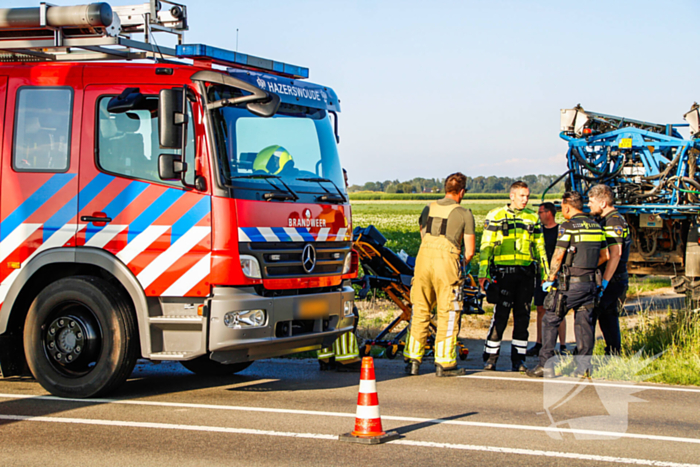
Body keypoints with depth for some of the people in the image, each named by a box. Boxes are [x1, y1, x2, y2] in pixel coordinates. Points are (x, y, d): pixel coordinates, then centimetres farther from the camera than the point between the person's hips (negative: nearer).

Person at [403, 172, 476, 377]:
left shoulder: (428, 209, 13)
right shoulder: (464, 214, 0)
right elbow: (469, 250, 1)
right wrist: (462, 264, 20)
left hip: (423, 259, 4)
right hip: (447, 261, -4)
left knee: (420, 311, 11)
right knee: (448, 314, 5)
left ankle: (413, 360, 12)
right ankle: (444, 363, 6)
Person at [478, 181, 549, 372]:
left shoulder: (533, 218, 14)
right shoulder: (495, 216, 4)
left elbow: (540, 248, 20)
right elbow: (486, 246, 2)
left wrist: (545, 274, 15)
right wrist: (484, 273, -6)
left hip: (526, 272, 4)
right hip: (504, 272, -3)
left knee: (523, 317, 4)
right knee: (500, 316, -6)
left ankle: (518, 360, 11)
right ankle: (490, 358, 4)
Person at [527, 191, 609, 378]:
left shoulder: (568, 226, -10)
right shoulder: (596, 226, 11)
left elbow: (558, 256, -14)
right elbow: (604, 255, 18)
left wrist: (550, 279, -3)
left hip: (571, 284, -6)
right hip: (590, 283, 6)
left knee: (550, 320, 2)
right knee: (584, 322, 10)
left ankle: (546, 365, 0)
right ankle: (584, 366, 7)